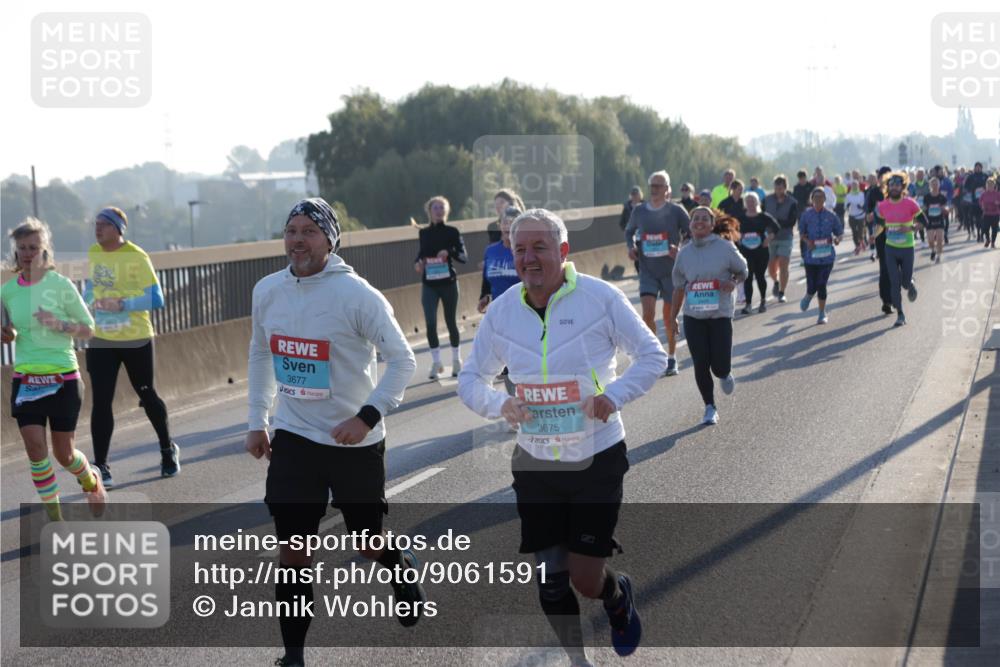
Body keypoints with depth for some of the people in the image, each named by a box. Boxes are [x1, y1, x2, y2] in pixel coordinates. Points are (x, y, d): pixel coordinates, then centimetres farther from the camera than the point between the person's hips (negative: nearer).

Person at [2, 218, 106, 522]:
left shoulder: (60, 285, -7)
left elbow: (88, 329, -2)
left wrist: (59, 324, -20)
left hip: (63, 378, -3)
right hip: (25, 379, 3)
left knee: (63, 453, 5)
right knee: (35, 448, -9)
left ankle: (91, 480, 40)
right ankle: (54, 519, 4)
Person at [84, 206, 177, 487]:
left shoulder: (136, 257, -15)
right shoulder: (93, 253, 3)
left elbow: (156, 299, -17)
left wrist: (122, 305, -25)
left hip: (135, 340, -4)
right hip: (100, 340, 4)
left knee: (147, 395, 12)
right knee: (101, 402, -4)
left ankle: (168, 450, 34)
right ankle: (101, 467, -2)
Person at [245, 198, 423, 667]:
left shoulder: (356, 294, -17)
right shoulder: (267, 291, -2)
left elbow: (402, 360, -14)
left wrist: (367, 416, -24)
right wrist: (256, 421, 12)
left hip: (356, 442, -3)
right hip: (294, 438, 3)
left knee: (369, 543, 12)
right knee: (291, 550, -1)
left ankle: (403, 569, 47)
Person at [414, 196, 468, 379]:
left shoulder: (452, 232, -3)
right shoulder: (424, 233, 5)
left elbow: (464, 257, -6)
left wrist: (450, 252, -25)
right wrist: (418, 262, -2)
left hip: (448, 283, -2)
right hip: (429, 284, 2)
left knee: (451, 322, 8)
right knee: (430, 323, -9)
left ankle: (457, 360, 24)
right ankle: (436, 362, 2)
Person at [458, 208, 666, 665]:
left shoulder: (600, 297, -13)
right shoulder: (501, 311, -4)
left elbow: (653, 356, -4)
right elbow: (470, 381, 6)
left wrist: (615, 394, -21)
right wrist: (500, 405, -15)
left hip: (598, 459, -3)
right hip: (535, 464, 3)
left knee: (586, 581, -2)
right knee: (550, 581, 6)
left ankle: (619, 596, 36)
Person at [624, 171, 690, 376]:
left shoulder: (676, 211, -7)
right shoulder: (639, 211, 1)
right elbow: (629, 231, 19)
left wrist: (680, 250, -20)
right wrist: (631, 247, 0)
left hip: (671, 270, -2)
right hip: (648, 271, 2)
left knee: (669, 316, 8)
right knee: (648, 313, -13)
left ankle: (671, 359, 25)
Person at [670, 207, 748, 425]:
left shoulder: (725, 248, -5)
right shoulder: (684, 253, 4)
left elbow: (742, 272, 9)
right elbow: (679, 287, 14)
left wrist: (733, 282, -14)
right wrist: (673, 316, 16)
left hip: (720, 315, -2)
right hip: (693, 316, 2)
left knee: (720, 366, -5)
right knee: (700, 365, -1)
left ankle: (725, 375, 33)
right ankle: (710, 408, 14)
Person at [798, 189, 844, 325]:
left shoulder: (831, 216, -1)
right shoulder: (806, 214, 0)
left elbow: (840, 233, 5)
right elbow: (801, 232, 10)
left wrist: (837, 239, -18)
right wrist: (807, 241, -10)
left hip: (827, 255, -1)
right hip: (811, 254, 1)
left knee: (821, 285, -4)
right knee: (812, 286, 0)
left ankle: (822, 314, 12)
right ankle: (808, 297, 39)